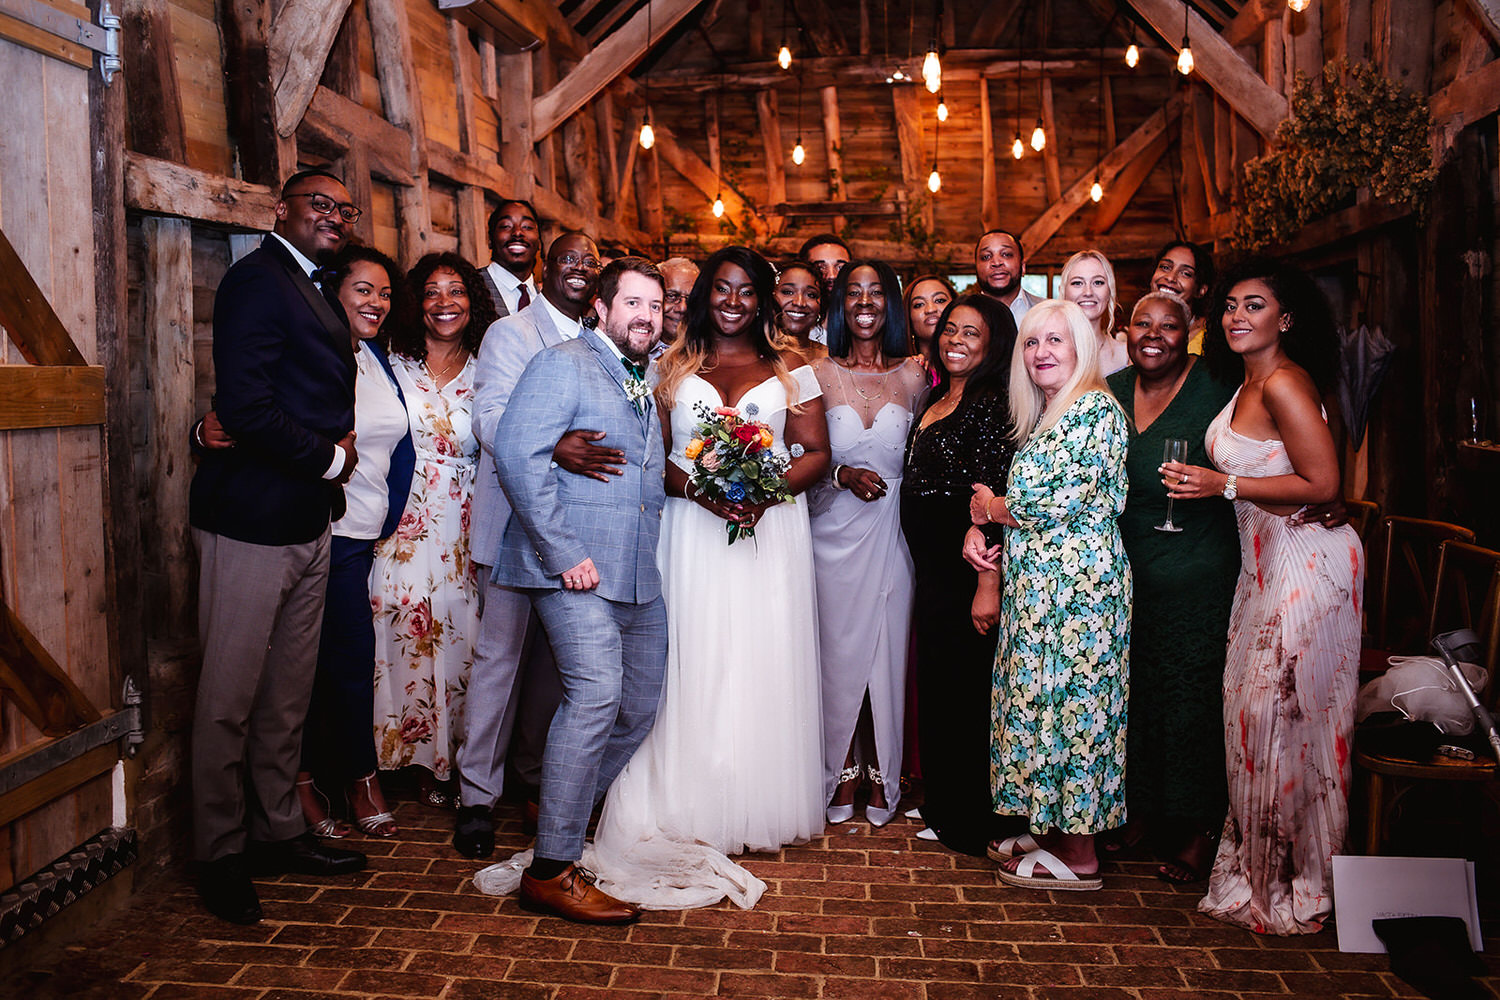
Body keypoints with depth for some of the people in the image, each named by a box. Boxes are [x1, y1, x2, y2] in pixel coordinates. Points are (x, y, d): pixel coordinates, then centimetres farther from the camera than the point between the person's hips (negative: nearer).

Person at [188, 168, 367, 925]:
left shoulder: (309, 291, 18)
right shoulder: (258, 280, -12)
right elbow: (244, 407, -22)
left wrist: (335, 453, 1)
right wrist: (330, 459, -11)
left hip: (307, 520, 9)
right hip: (252, 519, -9)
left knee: (288, 694, 17)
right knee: (229, 698, 3)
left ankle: (278, 832, 30)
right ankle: (220, 857, 17)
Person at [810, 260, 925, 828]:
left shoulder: (913, 375, 4)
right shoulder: (820, 374, 1)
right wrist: (844, 474, -13)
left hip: (892, 530, 1)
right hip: (835, 530, -1)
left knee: (886, 649, 6)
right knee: (839, 650, 4)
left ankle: (881, 777, 21)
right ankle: (843, 775, 20)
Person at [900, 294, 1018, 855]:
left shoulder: (992, 405, -14)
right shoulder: (936, 400, 12)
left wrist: (987, 586, -22)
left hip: (966, 575, -9)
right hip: (933, 571, 9)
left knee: (965, 693, 2)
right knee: (936, 687, 17)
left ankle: (971, 824, 18)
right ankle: (942, 805, 33)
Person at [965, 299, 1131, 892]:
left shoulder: (1096, 409, -13)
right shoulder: (1044, 415, 16)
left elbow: (1056, 505, -19)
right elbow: (1024, 498, 17)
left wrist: (986, 506, -3)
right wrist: (978, 527, -2)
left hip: (1077, 581, -9)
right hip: (1038, 584, 9)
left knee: (1069, 699, -1)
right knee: (1043, 699, 12)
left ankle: (1079, 857, 11)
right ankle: (1053, 828, 24)